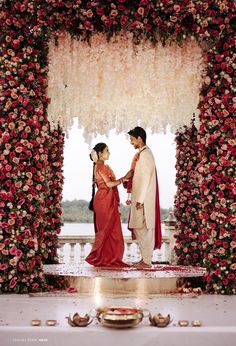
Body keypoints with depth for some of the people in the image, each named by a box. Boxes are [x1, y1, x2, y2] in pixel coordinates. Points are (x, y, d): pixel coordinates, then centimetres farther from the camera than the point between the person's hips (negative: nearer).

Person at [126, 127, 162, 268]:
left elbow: (145, 179, -20)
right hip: (140, 197, 10)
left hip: (143, 199, -10)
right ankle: (145, 258, 20)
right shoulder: (142, 153, 15)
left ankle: (147, 261, 3)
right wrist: (129, 183, 10)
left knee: (144, 229, -4)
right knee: (141, 229, 13)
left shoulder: (144, 154, -16)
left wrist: (140, 200, -20)